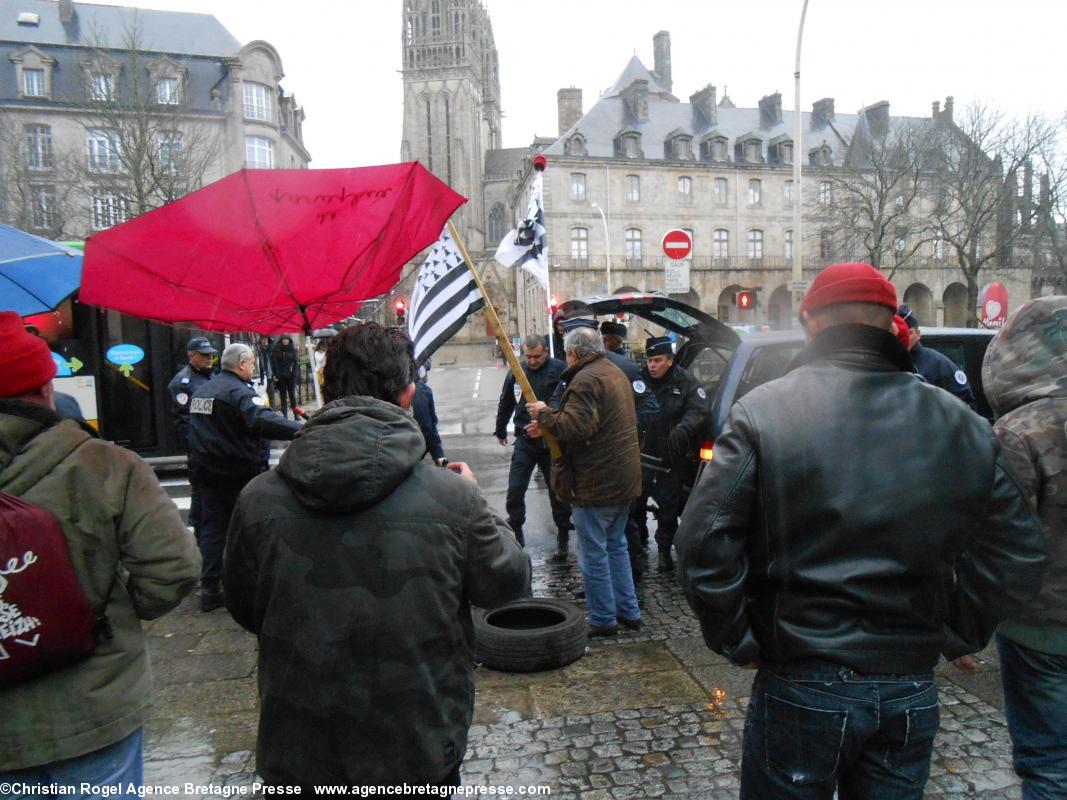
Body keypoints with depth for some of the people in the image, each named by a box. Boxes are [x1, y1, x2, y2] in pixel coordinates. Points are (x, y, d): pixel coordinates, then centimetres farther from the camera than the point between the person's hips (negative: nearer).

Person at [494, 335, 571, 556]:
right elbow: (506, 403, 19)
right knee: (515, 490, 0)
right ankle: (515, 531, 23)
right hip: (524, 440, 3)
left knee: (558, 492, 8)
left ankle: (563, 537, 25)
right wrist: (500, 431, 29)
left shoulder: (559, 370, -11)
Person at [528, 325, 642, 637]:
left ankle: (603, 620, 13)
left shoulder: (586, 380, -18)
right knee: (616, 545, 21)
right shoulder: (616, 373, 15)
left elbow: (576, 427, -29)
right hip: (624, 479, 10)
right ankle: (628, 611, 29)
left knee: (593, 555, 2)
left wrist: (544, 414, -14)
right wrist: (549, 418, 17)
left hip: (595, 483, -10)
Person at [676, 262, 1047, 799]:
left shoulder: (763, 412, -12)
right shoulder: (960, 424, 0)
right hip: (912, 692, 4)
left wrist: (735, 641, -4)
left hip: (800, 688, -3)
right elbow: (1019, 556, 5)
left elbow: (704, 541, -17)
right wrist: (956, 635, 13)